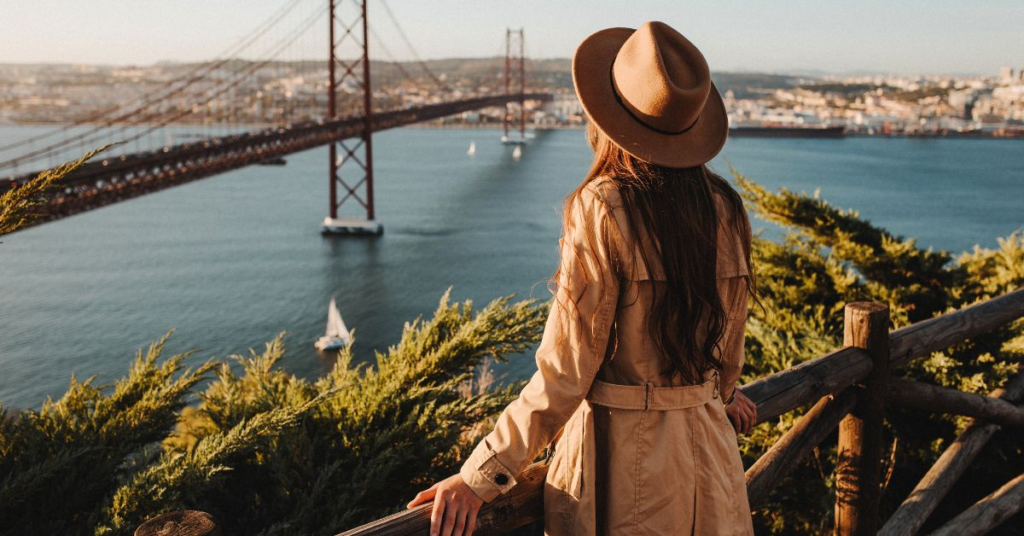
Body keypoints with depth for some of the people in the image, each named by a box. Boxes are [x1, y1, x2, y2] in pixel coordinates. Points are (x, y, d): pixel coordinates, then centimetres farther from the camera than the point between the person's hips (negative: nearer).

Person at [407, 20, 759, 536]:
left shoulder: (602, 210, -19)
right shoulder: (725, 209, -3)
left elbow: (565, 372, -20)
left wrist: (479, 477, -15)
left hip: (622, 458, -5)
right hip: (707, 450, 5)